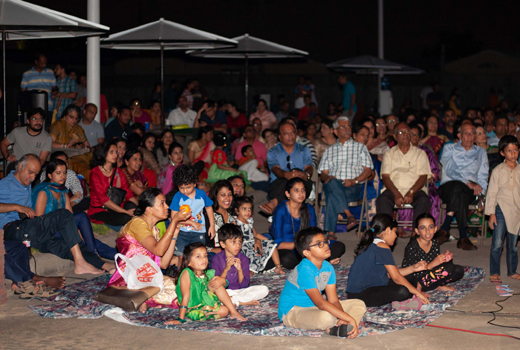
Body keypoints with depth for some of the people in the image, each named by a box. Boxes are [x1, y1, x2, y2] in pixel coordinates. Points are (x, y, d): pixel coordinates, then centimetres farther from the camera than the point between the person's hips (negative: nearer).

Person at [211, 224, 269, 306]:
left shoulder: (243, 259, -1)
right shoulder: (217, 259, -5)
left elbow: (244, 285, -5)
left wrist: (240, 270, -21)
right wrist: (226, 269, -23)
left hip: (240, 291, 2)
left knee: (264, 290, -18)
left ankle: (232, 301, -22)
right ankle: (243, 302, -24)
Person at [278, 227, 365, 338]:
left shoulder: (328, 267, 0)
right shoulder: (304, 270, -26)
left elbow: (333, 300, -3)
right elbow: (321, 303, -32)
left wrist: (343, 319, -24)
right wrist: (349, 319, -34)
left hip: (313, 308, 9)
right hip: (292, 312, -9)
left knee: (359, 305, 2)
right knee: (326, 317, -42)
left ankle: (331, 328, -23)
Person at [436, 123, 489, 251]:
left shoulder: (481, 152, 24)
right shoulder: (449, 148, 15)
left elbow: (483, 174, 15)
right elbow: (450, 170, -1)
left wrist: (479, 186, -9)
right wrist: (468, 183, -14)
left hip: (470, 189, 1)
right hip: (448, 185, -1)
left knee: (459, 189, -38)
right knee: (457, 187, -40)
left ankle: (445, 229, -41)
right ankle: (463, 237, -42)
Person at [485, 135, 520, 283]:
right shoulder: (498, 171, -1)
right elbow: (492, 192, 0)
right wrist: (491, 213, -5)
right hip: (501, 209, -3)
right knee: (497, 243, -6)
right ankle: (494, 272, 1)